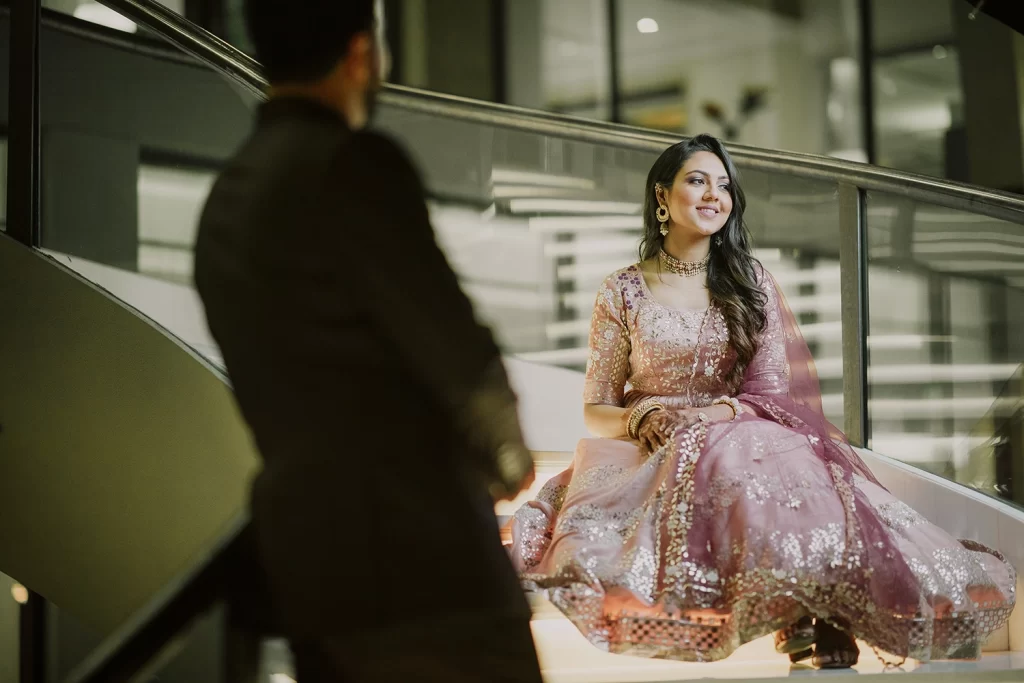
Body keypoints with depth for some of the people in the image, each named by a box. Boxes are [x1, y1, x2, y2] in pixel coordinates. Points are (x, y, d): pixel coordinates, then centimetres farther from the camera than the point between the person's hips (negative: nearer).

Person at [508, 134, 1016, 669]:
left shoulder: (751, 284, 12)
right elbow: (596, 409, 8)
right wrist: (640, 418, -15)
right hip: (649, 455, 0)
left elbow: (772, 391, 7)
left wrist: (724, 412, -15)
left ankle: (811, 625, -44)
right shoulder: (623, 292, 8)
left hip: (740, 440, 0)